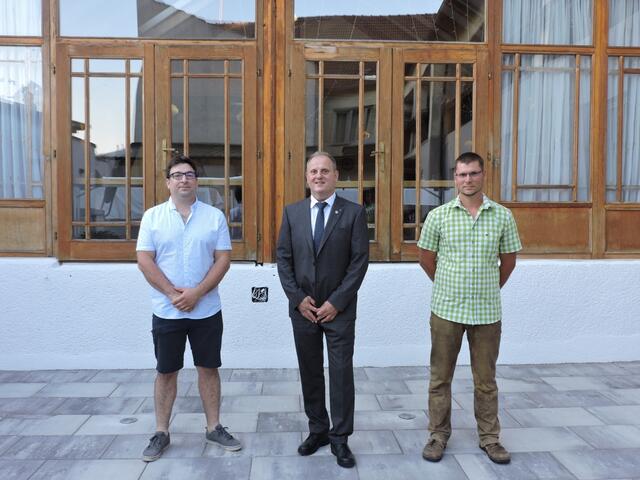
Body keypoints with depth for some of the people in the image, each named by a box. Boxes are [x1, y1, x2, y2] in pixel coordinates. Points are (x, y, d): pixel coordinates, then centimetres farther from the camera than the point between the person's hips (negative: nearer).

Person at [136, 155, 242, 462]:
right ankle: (161, 433, 24)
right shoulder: (152, 216, 1)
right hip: (166, 311, 0)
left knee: (208, 368, 10)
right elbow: (144, 260, -5)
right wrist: (173, 293, -13)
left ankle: (213, 428, 24)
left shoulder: (215, 216, 0)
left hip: (207, 310, 0)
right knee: (166, 371, 10)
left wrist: (196, 293, -14)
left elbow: (223, 259, -4)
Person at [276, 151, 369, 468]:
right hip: (302, 307, 3)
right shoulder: (292, 212, 5)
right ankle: (318, 430, 28)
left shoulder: (354, 212, -3)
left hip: (339, 308, -2)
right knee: (310, 372, 12)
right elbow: (283, 258, 4)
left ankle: (340, 438, 16)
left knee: (341, 373, 3)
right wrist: (298, 298, -5)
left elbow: (360, 260, -7)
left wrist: (336, 302, -11)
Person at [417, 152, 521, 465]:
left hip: (487, 312, 1)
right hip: (446, 310, 0)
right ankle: (439, 434, 25)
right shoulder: (438, 216, -3)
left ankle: (489, 438, 27)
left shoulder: (502, 216, 0)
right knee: (440, 377, 10)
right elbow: (426, 259, 7)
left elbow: (508, 261, 11)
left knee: (486, 380, 12)